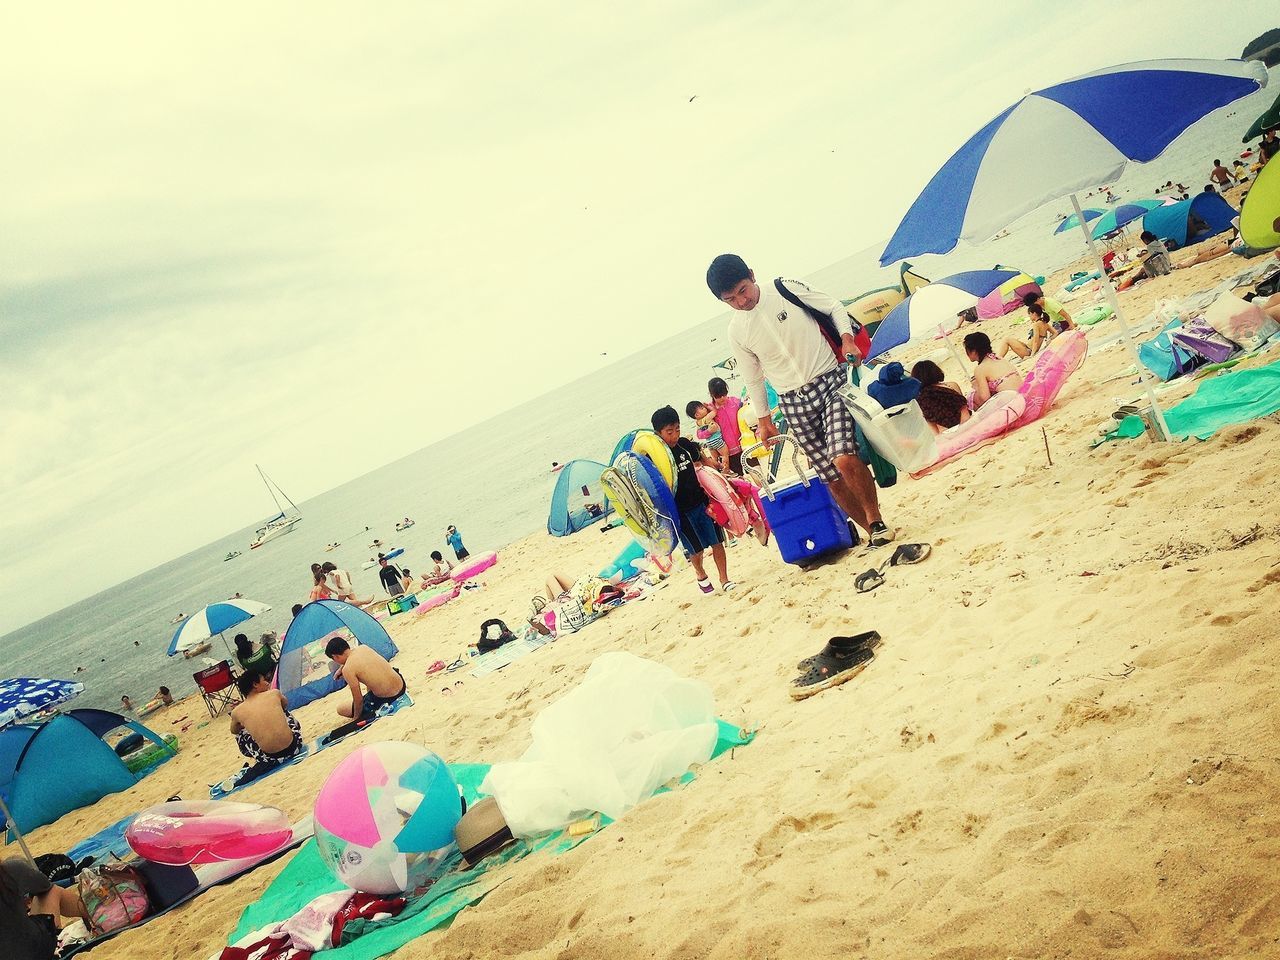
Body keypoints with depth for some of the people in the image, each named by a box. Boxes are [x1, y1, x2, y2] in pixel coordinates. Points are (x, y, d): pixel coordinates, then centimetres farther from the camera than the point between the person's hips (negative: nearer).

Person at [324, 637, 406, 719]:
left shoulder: (347, 670, -17)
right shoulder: (363, 647, 2)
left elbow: (358, 700, -9)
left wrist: (356, 718, 8)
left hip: (385, 699, -6)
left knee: (341, 710, 14)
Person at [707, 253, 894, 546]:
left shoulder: (787, 290, -5)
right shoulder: (736, 331, 1)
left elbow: (835, 308, 6)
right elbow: (753, 380, 13)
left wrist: (847, 339, -10)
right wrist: (764, 421, 17)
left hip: (831, 381, -3)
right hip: (794, 403, 3)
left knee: (845, 459, -21)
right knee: (833, 478, 2)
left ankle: (876, 521, 1)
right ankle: (872, 530, 19)